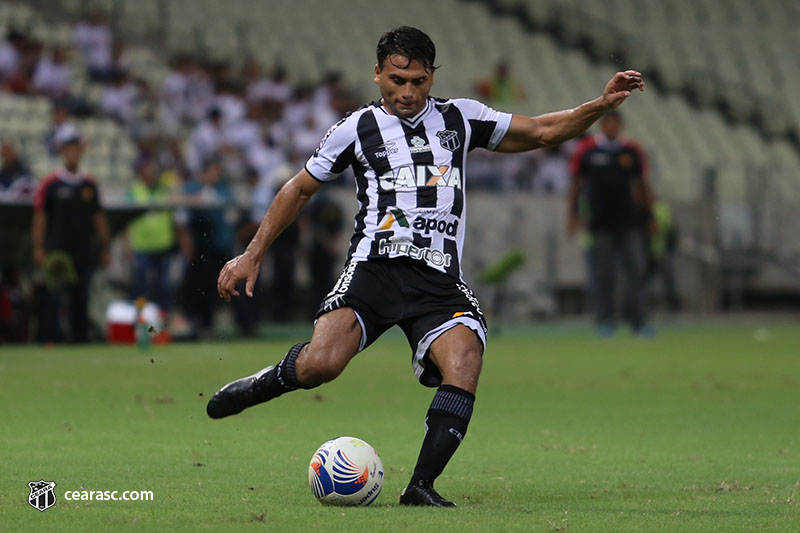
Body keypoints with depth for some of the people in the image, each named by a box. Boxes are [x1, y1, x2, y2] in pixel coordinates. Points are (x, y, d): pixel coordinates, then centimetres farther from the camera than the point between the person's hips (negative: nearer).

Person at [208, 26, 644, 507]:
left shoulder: (460, 119, 16)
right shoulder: (358, 128, 11)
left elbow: (543, 131, 19)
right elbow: (300, 190, 20)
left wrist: (603, 104, 5)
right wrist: (253, 255, 18)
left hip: (439, 281, 2)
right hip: (375, 266, -2)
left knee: (465, 360, -27)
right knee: (320, 364, -25)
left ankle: (422, 485, -21)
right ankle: (270, 381, 10)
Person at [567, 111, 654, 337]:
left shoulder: (632, 151, 9)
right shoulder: (586, 150, 3)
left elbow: (641, 185, 16)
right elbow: (575, 183, 7)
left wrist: (648, 214, 12)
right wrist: (573, 214, 0)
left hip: (629, 222, 2)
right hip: (599, 223, -2)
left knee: (636, 271, -3)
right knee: (601, 273, 0)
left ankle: (638, 321, 1)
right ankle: (604, 321, 10)